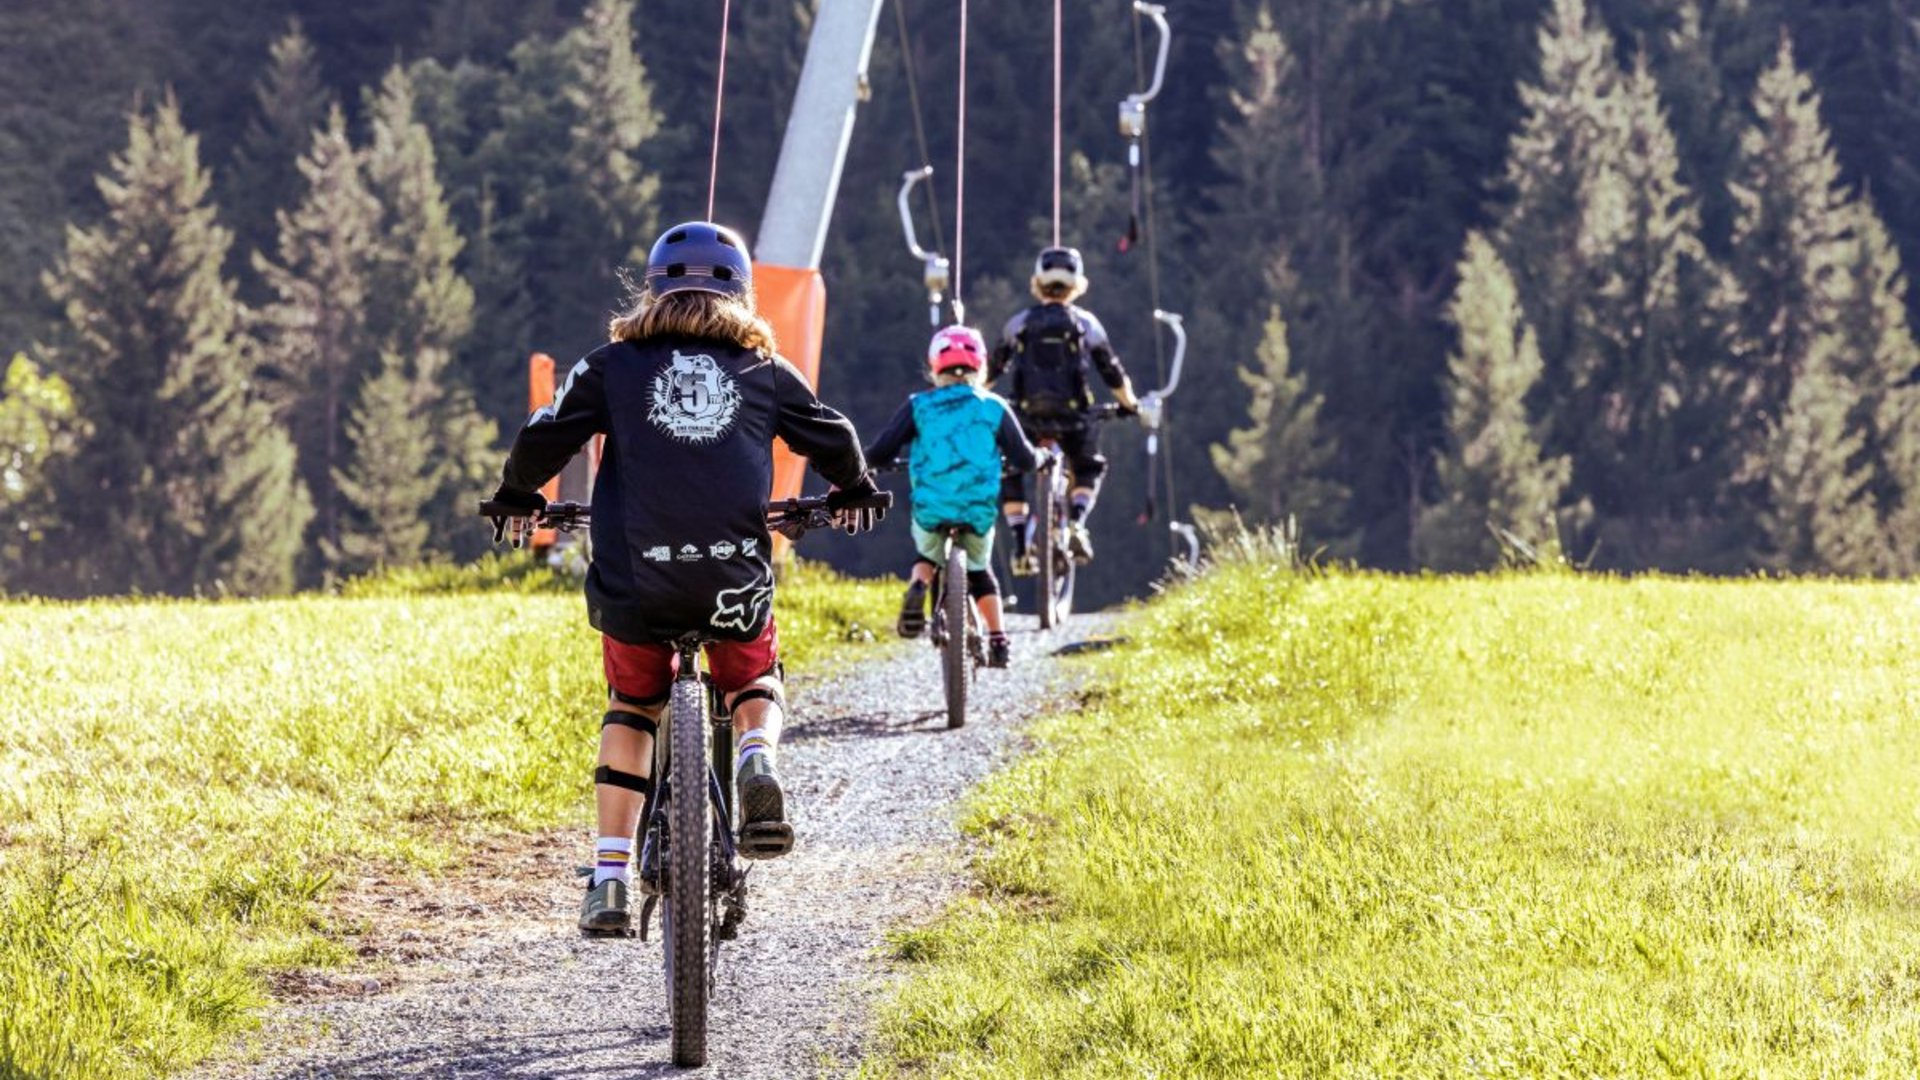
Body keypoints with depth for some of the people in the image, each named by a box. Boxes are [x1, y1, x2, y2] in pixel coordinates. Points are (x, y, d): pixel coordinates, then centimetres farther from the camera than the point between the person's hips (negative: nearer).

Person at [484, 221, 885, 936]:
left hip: (635, 580, 0)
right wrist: (855, 492, 41)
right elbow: (833, 440, 20)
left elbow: (543, 439, 7)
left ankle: (610, 879, 12)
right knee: (754, 683, 28)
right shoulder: (764, 373, 12)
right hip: (736, 581, 0)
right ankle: (758, 761, -8)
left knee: (631, 708, 23)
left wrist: (516, 497, 28)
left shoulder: (613, 367, 8)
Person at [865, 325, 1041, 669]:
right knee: (980, 571, 26)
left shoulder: (918, 406, 3)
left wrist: (869, 460, 22)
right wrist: (1038, 457, 28)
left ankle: (917, 588, -4)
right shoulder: (994, 408, 4)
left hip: (930, 509, -1)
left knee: (927, 558, 28)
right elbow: (1025, 460, 5)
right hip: (978, 511, 1)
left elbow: (880, 452, -1)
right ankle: (997, 639, 16)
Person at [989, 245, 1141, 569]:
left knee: (1010, 474, 20)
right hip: (1072, 415, 0)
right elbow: (1112, 372, 13)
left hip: (1028, 415, 0)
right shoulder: (1085, 323, 6)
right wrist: (1129, 404, 30)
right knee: (1088, 469, 23)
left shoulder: (1019, 323, 8)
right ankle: (1076, 522, -3)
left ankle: (1019, 544, 5)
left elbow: (991, 370, 18)